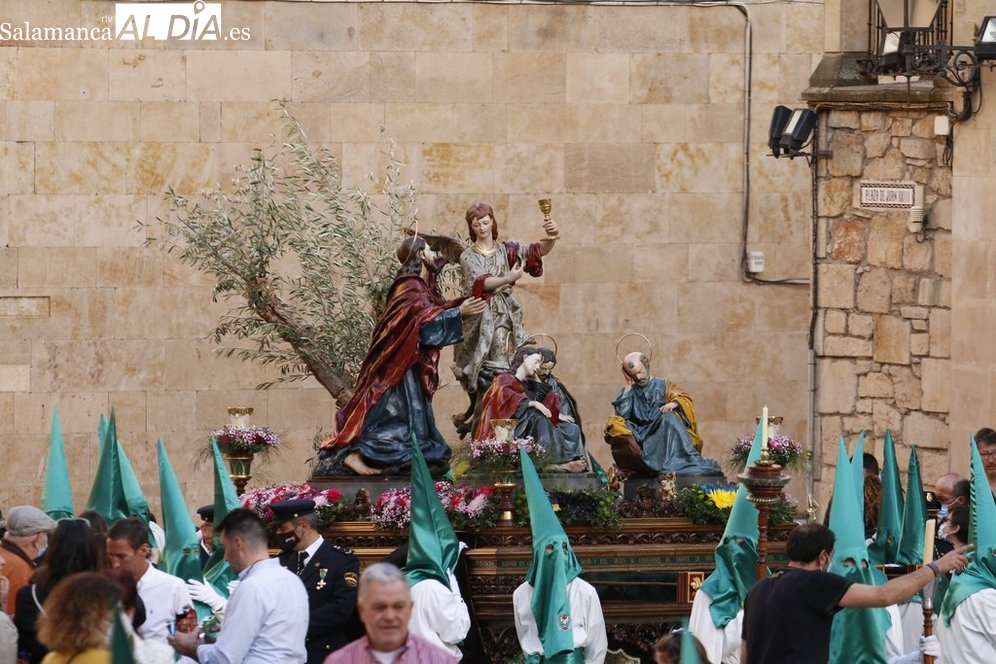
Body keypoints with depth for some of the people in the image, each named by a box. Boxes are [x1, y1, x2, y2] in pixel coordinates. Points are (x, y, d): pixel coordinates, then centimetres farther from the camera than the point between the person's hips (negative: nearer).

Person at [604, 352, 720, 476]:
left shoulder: (662, 385, 18)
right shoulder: (628, 392, 20)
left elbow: (685, 400, 3)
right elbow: (621, 413, 1)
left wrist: (674, 403, -20)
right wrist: (628, 386, 7)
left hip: (663, 435, -1)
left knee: (669, 417, -32)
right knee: (615, 424, -27)